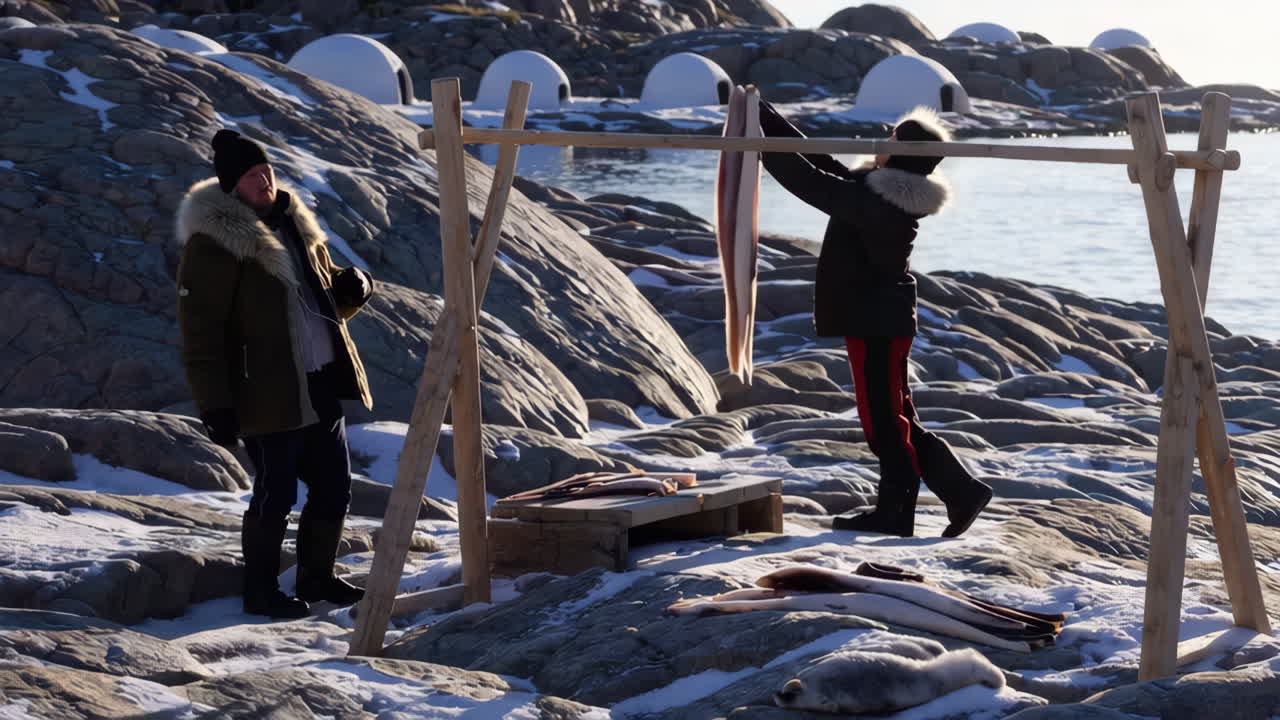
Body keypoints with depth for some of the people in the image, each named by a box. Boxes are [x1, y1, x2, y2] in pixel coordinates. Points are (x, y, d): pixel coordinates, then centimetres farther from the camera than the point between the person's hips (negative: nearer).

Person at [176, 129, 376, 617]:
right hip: (268, 395, -8)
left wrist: (351, 286, 1)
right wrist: (214, 403, -19)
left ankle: (316, 576, 29)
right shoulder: (213, 243, -12)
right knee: (275, 494, -2)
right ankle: (260, 590, 14)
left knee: (334, 488, 12)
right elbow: (200, 333, -15)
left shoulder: (292, 224, 13)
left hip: (320, 388, 8)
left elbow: (326, 297, 25)